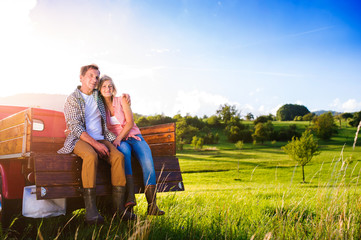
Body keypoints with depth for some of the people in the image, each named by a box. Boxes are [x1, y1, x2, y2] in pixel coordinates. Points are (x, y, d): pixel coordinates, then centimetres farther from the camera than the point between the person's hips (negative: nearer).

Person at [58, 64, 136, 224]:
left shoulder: (98, 96, 17)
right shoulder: (72, 99, 1)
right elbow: (76, 127, -10)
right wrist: (95, 144, -21)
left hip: (100, 138, 5)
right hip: (80, 139, -5)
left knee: (118, 156, -25)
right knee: (91, 156, -38)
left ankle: (118, 206, -26)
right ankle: (90, 208, -38)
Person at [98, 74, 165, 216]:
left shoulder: (122, 101, 5)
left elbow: (130, 122, -3)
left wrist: (119, 138, -17)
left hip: (133, 136, 1)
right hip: (118, 142, -1)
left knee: (147, 161, -29)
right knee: (124, 150, -39)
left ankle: (152, 205, -30)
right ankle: (130, 197, -49)